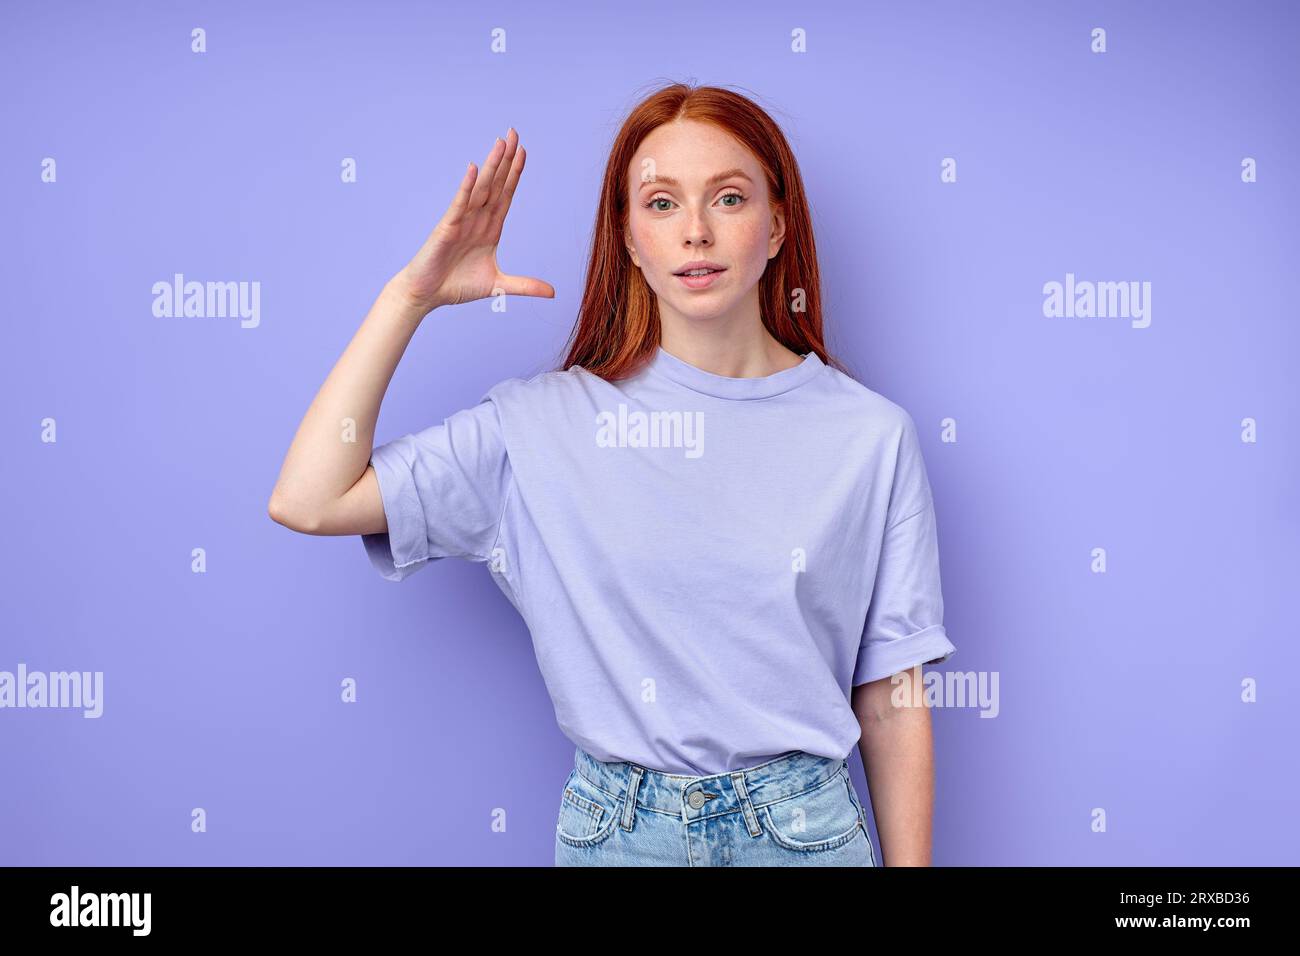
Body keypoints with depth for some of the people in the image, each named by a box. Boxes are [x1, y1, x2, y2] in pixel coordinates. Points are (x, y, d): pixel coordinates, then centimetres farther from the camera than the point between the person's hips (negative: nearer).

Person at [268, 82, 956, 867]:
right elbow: (308, 501, -12)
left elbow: (894, 704, -3)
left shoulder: (871, 435, -7)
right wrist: (412, 295, -12)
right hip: (615, 828, 1)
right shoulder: (548, 421, -6)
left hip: (806, 830, 0)